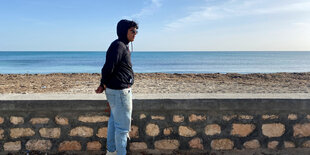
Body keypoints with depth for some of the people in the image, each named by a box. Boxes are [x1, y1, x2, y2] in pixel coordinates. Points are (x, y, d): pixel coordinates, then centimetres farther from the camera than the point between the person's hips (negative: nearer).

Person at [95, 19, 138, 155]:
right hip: (119, 92, -10)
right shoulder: (118, 46, -19)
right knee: (123, 126, 2)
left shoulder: (123, 46, 13)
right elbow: (108, 68, -24)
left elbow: (108, 69, 15)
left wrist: (103, 85, 9)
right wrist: (104, 84, -8)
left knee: (114, 121, 21)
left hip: (118, 91, 10)